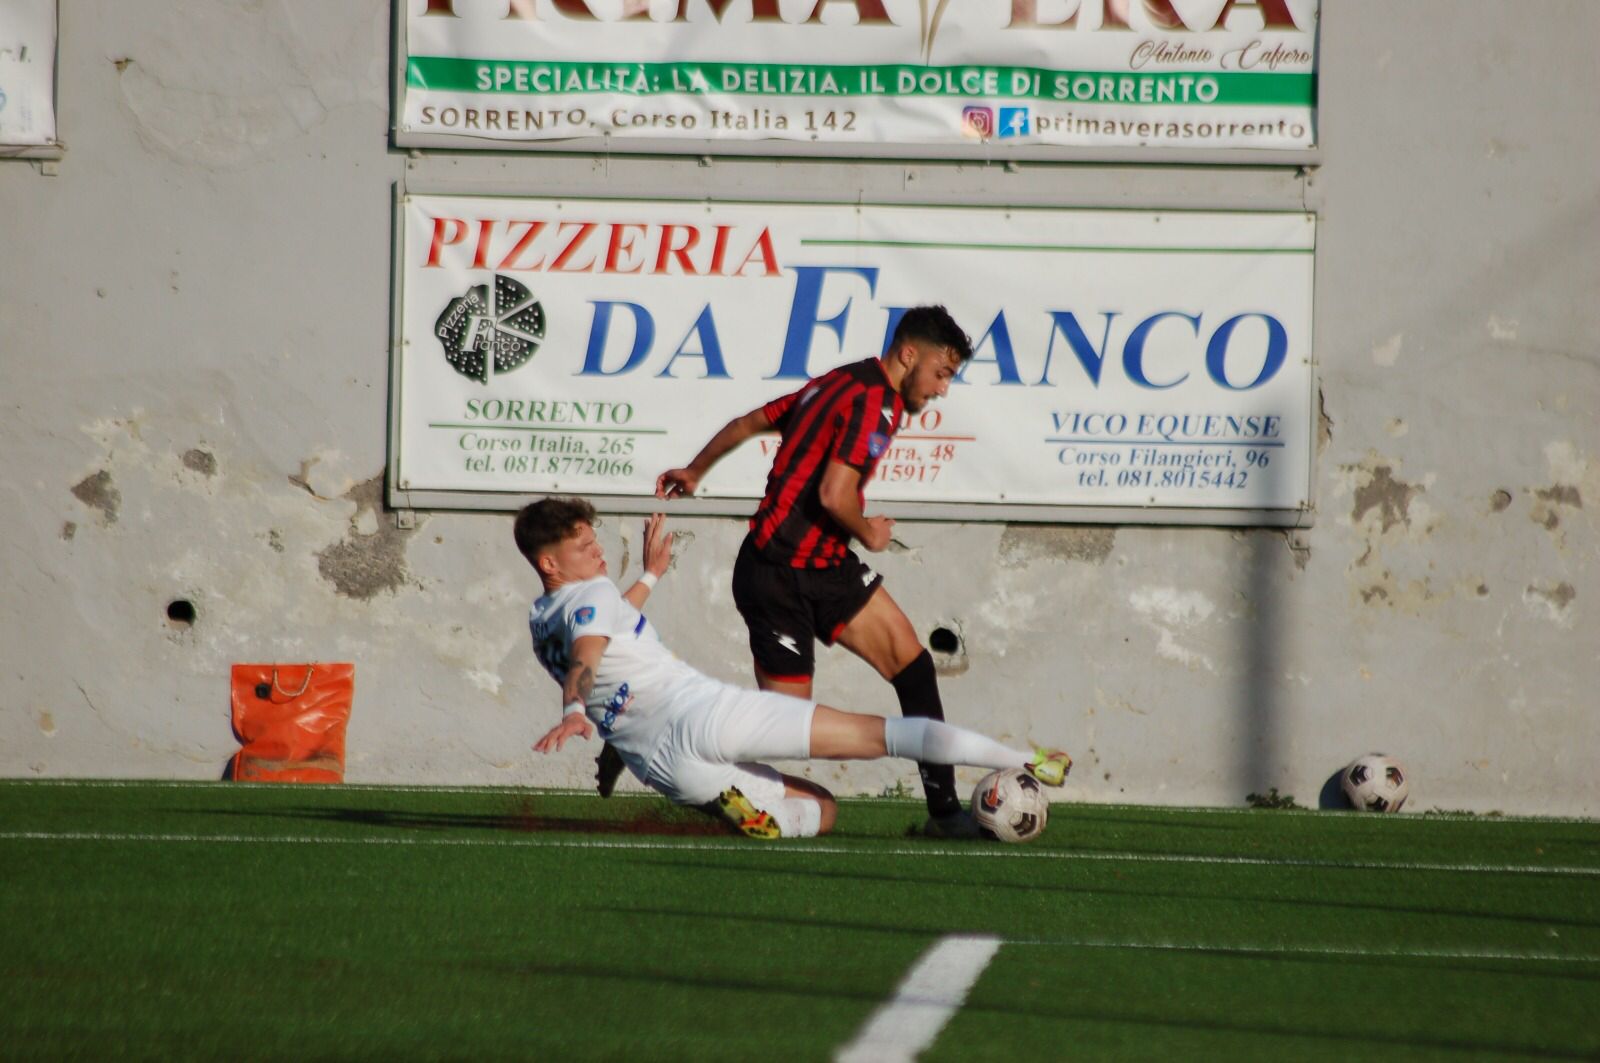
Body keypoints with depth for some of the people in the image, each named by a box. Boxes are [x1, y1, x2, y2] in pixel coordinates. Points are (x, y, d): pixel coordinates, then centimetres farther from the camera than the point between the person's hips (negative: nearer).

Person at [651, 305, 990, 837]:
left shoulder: (838, 384, 13)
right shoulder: (874, 401, -17)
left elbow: (748, 422, 22)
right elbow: (834, 495, -27)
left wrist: (694, 471, 36)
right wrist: (867, 532, -6)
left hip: (823, 566, 10)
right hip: (783, 577, -10)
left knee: (912, 662, 0)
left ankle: (943, 808, -1)